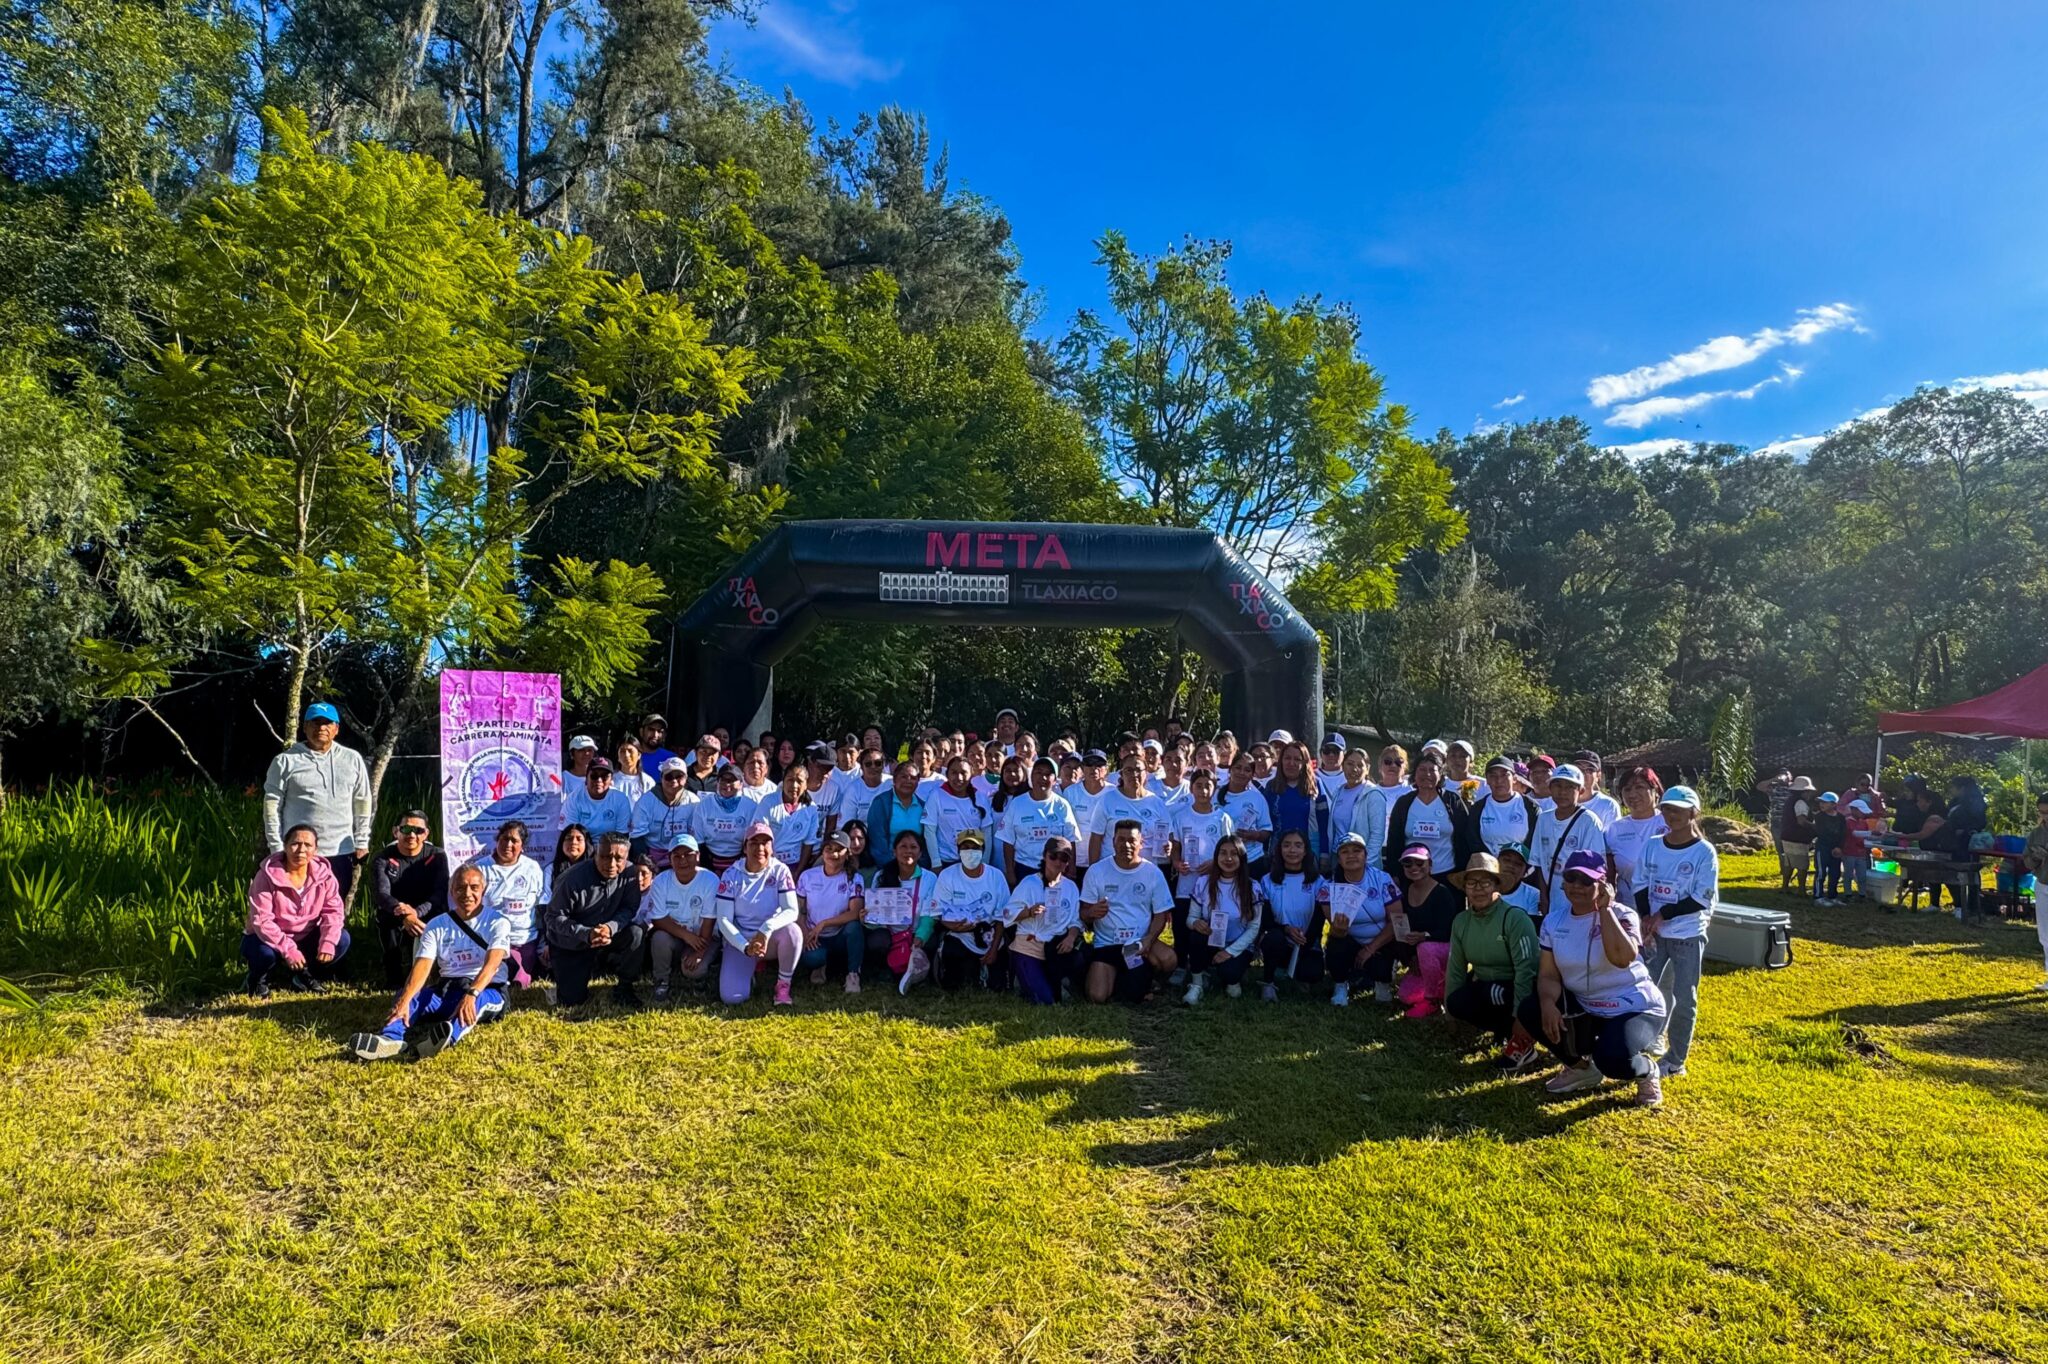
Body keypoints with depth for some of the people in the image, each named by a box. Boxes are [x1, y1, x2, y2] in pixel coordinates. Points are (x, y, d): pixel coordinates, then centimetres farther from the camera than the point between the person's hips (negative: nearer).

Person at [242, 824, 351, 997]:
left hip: (305, 937, 4)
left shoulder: (323, 873, -11)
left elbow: (333, 910, -10)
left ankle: (304, 975, 9)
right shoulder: (268, 875, -22)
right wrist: (288, 949, -34)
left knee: (341, 940, -19)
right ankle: (256, 980, 2)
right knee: (265, 952, -36)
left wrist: (328, 942, -28)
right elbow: (261, 920, -26)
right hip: (270, 938, -3)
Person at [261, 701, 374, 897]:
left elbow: (363, 802, 10)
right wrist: (277, 848, -5)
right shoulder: (286, 761, 0)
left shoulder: (352, 759, 7)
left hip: (340, 853, 2)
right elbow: (272, 806, -1)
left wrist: (361, 843, 7)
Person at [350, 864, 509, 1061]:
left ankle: (448, 1038, -69)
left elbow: (492, 964, -19)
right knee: (411, 996, -24)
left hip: (487, 990, -4)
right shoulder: (437, 926, 9)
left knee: (475, 1000, -38)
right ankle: (390, 1039, -54)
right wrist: (404, 1000, -27)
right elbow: (422, 966, -8)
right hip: (447, 989, 4)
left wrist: (471, 994, -39)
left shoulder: (497, 923, -1)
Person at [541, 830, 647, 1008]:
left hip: (607, 938, 2)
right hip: (570, 946, -2)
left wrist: (611, 928, -33)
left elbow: (629, 909, -11)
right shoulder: (573, 879, -23)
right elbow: (553, 918, -18)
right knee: (570, 1001, -10)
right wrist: (587, 934, -32)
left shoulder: (629, 873, -16)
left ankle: (624, 987, -4)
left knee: (636, 933, -26)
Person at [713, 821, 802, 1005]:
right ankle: (751, 967, 17)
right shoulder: (732, 875, -7)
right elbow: (724, 919, -10)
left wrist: (767, 929, -37)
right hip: (740, 939, 0)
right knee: (731, 997, -18)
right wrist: (745, 947, -24)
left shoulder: (780, 871, -8)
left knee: (792, 931, -35)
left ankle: (783, 985, -10)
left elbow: (791, 911, -18)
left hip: (771, 937, 0)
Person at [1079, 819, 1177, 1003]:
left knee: (1168, 959, -30)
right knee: (1097, 998, -20)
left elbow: (1161, 914, 0)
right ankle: (1116, 977, 18)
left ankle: (1141, 982, 5)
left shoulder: (1153, 872, -2)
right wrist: (1091, 913, -26)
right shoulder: (1096, 871, -5)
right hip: (1106, 943, -1)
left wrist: (1148, 940, -20)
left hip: (1141, 942, 1)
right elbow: (1083, 914, -1)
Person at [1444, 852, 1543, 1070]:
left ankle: (1522, 1040, -10)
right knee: (1458, 1003, -23)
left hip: (1521, 992, -6)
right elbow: (1456, 969, 3)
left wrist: (1519, 1017, -28)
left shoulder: (1514, 917, -20)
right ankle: (1508, 1032, -2)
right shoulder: (1460, 921, -1)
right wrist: (1449, 1009, 0)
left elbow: (1525, 969, -24)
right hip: (1487, 990, 6)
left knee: (1489, 993, -34)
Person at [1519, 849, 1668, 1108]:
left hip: (1634, 1008, -5)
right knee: (1531, 1010, -17)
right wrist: (1548, 1003, -26)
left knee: (1613, 1059, -32)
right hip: (1583, 1008, 6)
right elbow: (1549, 975, -5)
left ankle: (1647, 1071, 8)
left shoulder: (1621, 915, -17)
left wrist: (1604, 909, -33)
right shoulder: (1554, 921, -2)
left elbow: (1623, 958, -39)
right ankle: (1582, 1068, 10)